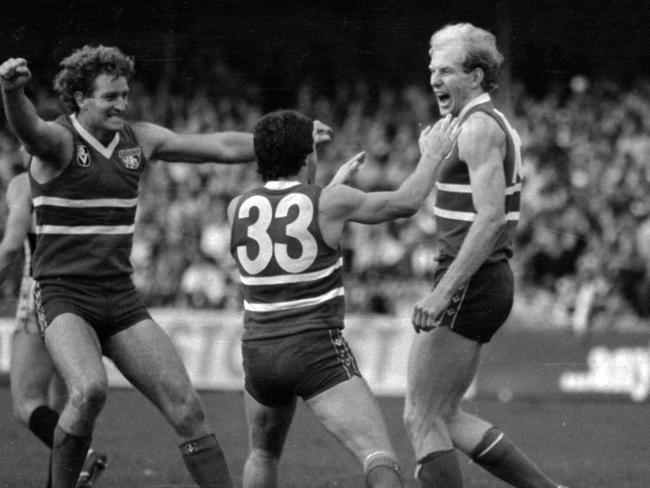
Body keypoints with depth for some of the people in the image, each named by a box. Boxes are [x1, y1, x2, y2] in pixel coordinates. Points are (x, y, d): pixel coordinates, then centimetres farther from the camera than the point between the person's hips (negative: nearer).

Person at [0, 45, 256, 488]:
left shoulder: (138, 139, 6)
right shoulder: (58, 140, -12)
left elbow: (222, 146, 11)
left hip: (121, 300, 6)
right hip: (64, 299, -6)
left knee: (186, 406, -3)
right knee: (90, 390, -33)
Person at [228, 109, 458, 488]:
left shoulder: (238, 209, 4)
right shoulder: (330, 202, -7)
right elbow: (405, 203, 5)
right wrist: (433, 156, 23)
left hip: (260, 354, 5)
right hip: (319, 355, -5)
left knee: (264, 453, 30)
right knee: (379, 455, -13)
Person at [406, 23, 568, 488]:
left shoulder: (479, 127, -13)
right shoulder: (496, 124, 18)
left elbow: (490, 218, -24)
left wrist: (444, 291, -28)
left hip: (469, 283, -10)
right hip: (494, 280, 10)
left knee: (423, 418, -5)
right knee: (446, 415, 15)